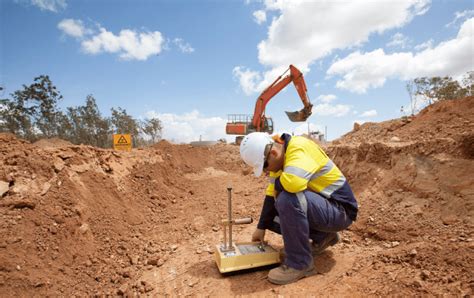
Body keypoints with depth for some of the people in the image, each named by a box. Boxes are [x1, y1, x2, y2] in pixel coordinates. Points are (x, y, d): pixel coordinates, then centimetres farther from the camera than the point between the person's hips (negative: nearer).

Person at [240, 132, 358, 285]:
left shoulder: (299, 147, -25)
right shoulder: (280, 158, 1)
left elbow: (293, 182, -44)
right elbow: (272, 195, 4)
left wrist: (277, 182, -20)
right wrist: (261, 228, 4)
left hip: (339, 210, -9)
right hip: (316, 206, 9)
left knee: (288, 199, -33)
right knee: (271, 214, 8)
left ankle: (300, 263, -13)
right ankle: (323, 237, 16)